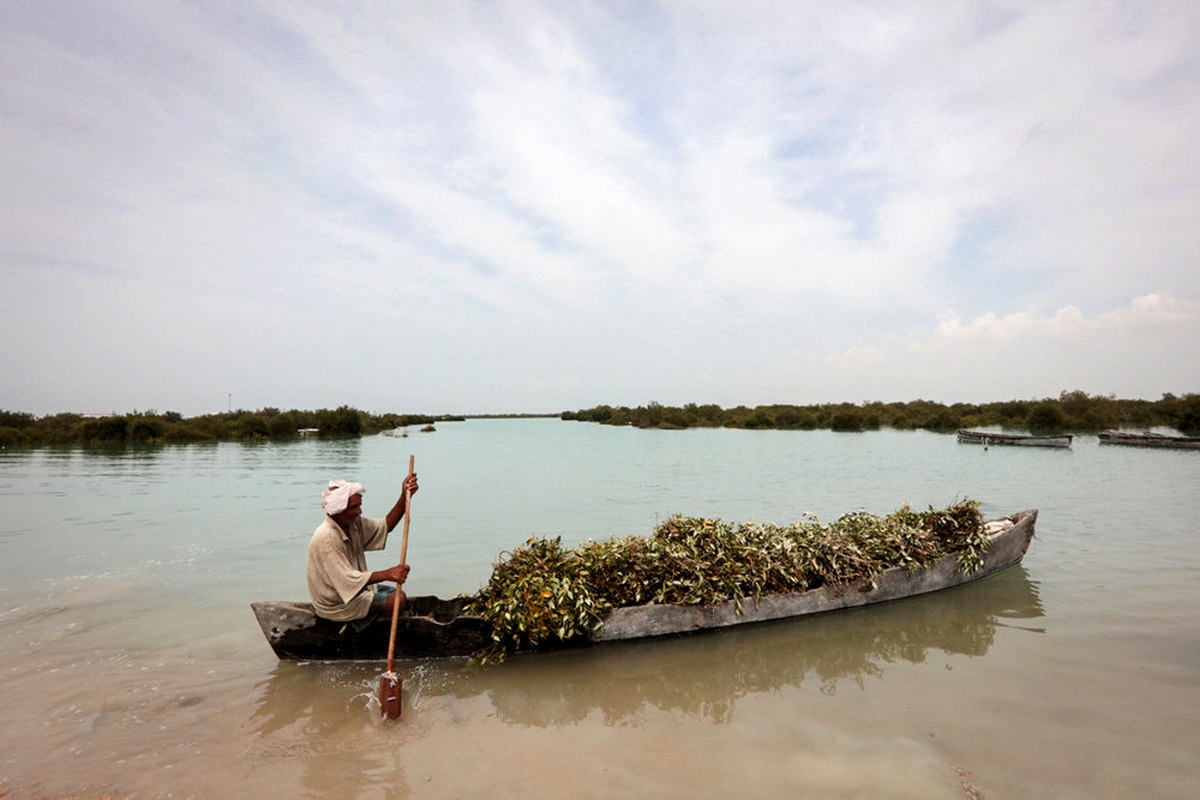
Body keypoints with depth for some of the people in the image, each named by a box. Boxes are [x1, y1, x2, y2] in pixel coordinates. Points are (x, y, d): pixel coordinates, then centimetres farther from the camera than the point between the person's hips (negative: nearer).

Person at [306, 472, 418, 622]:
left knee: (398, 594, 7)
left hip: (354, 589, 9)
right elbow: (348, 579, -32)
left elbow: (385, 525, 3)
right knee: (396, 601, -17)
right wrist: (387, 574, -40)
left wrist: (405, 496, -10)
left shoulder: (354, 524, -2)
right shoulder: (326, 538, -29)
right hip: (335, 605, -9)